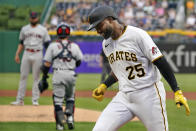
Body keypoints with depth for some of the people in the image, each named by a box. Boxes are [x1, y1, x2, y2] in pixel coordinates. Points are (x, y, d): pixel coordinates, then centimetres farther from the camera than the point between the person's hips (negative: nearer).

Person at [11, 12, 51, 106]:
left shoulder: (43, 30, 6)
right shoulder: (24, 29, 11)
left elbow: (47, 44, 5)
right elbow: (21, 43, 15)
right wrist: (17, 54, 3)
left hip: (38, 55, -2)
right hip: (26, 54, 2)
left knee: (36, 77, -1)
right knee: (23, 76, 0)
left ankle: (35, 99, 3)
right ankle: (20, 99, 2)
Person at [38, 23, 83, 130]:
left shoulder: (53, 46, 1)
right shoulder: (74, 46, 5)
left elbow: (47, 64, -1)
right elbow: (79, 62, 7)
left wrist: (44, 78, 7)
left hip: (58, 74, -2)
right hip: (71, 74, 2)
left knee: (58, 99, 2)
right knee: (70, 97, 21)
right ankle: (70, 117, 2)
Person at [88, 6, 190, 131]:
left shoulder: (137, 35, -12)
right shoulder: (106, 44, 12)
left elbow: (161, 63, -14)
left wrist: (177, 92, -19)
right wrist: (104, 86, 11)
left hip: (149, 94, -6)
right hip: (123, 97, 6)